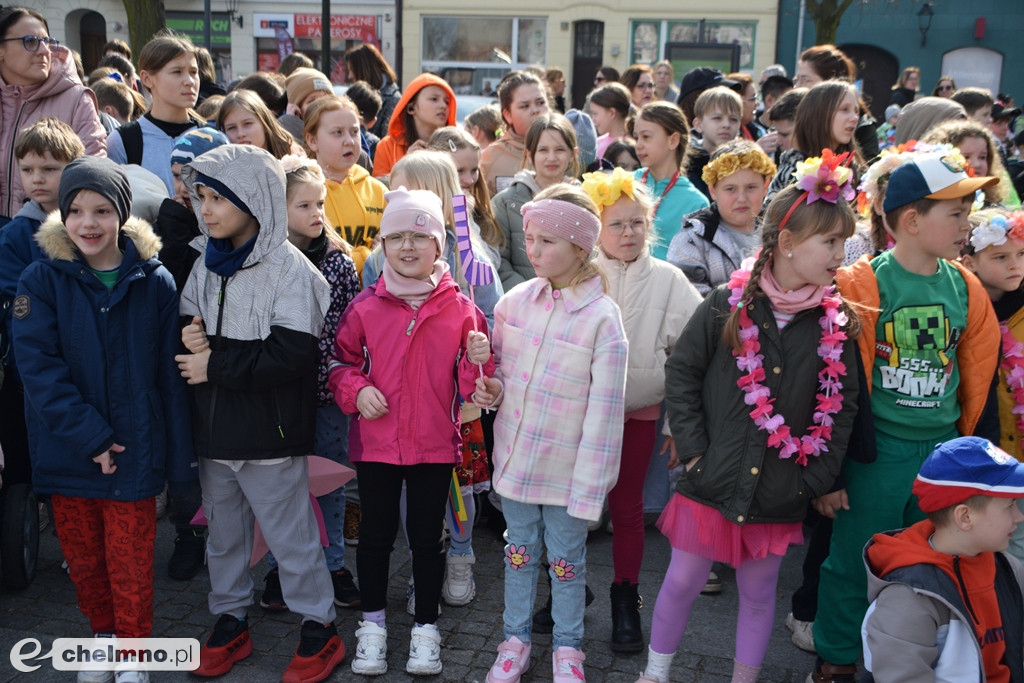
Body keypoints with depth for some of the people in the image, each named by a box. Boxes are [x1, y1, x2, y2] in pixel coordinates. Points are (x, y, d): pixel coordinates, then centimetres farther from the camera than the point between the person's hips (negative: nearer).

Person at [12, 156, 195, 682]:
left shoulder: (154, 282, -5)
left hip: (133, 450, -1)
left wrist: (180, 460, -2)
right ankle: (102, 634, 41)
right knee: (82, 559, 17)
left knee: (131, 565, 6)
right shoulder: (43, 279, -6)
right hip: (66, 454, 1)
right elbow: (37, 364, -12)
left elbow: (169, 376, -3)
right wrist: (88, 436, -19)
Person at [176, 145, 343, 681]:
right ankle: (229, 621, 37)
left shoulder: (290, 269, -14)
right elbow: (186, 321, 16)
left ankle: (319, 627, 24)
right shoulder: (207, 265, 6)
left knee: (290, 536, 6)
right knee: (223, 535, 19)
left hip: (269, 433, -6)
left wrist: (216, 363, -17)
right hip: (213, 430, 6)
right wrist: (190, 337, -8)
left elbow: (290, 355, -22)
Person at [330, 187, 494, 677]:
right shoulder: (365, 306, -2)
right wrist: (356, 390, -10)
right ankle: (373, 622, 33)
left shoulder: (459, 308, -3)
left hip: (435, 444, -1)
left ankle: (426, 628, 28)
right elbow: (341, 361, 8)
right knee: (375, 534, 13)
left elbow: (471, 383, 3)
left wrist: (479, 360, -18)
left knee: (427, 537, 11)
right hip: (375, 441, 1)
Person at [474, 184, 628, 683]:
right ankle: (515, 639, 39)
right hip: (515, 456, 4)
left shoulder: (602, 319, -16)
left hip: (567, 469, -3)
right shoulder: (516, 301, -3)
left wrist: (589, 487, -15)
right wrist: (492, 388, -10)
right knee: (520, 552, 19)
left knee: (566, 561, 13)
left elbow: (603, 411, -15)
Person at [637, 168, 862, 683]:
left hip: (778, 491, 2)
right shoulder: (727, 305, -9)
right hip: (713, 480, -2)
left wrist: (817, 477, -1)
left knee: (759, 592, 15)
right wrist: (692, 447, -8)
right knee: (683, 581, 11)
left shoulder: (836, 323, -2)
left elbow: (841, 406, 4)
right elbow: (681, 373, -4)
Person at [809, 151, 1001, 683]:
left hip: (943, 450, 5)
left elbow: (976, 374, 14)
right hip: (875, 453, -4)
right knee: (853, 563, 8)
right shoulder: (861, 284, -11)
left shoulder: (967, 289, 3)